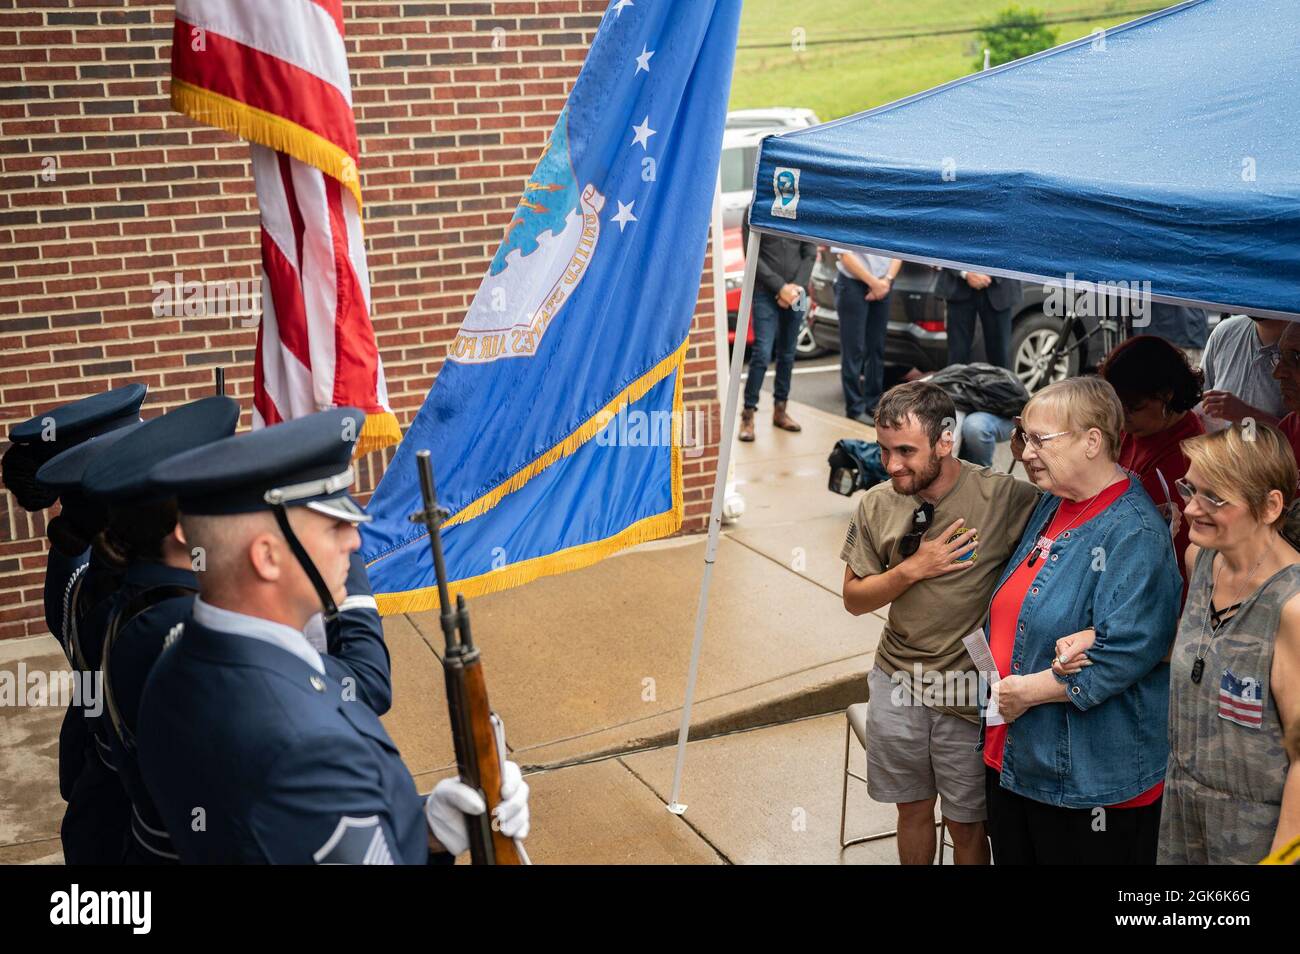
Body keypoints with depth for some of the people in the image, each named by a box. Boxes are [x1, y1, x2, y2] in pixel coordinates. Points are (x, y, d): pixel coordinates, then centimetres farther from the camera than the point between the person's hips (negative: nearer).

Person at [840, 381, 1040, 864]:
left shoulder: (1005, 498, -19)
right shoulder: (877, 504, -5)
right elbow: (854, 599, 1)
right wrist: (912, 569, -17)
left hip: (971, 694, -3)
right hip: (897, 685, 3)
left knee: (967, 825, 13)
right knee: (913, 809, 20)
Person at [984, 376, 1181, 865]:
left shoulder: (1134, 533, -18)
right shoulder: (1053, 505, 9)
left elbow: (1125, 654, -26)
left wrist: (1029, 690, -19)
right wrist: (997, 685, 9)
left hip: (1092, 779, -8)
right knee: (1013, 853, 20)